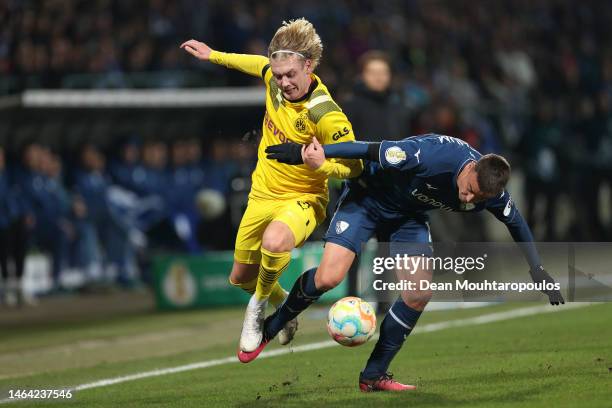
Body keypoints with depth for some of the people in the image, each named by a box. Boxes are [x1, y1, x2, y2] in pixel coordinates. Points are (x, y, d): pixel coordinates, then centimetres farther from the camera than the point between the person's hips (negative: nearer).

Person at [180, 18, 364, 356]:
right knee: (241, 277, 18)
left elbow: (353, 166, -21)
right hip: (263, 195, 7)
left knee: (274, 242, -40)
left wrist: (321, 163, -40)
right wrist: (213, 55, 23)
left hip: (302, 199, -7)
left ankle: (259, 307, -10)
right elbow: (260, 63, 15)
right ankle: (283, 304, 51)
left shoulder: (325, 115, -29)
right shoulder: (275, 79, -11)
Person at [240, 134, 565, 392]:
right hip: (368, 199, -5)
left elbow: (515, 222, 2)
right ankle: (270, 328, 6)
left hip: (410, 215, 5)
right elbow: (374, 151, -29)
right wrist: (313, 153, -26)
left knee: (420, 294, -10)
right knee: (328, 278, -20)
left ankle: (374, 375, 3)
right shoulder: (434, 155, -38)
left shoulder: (490, 192, -19)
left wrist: (538, 271, 4)